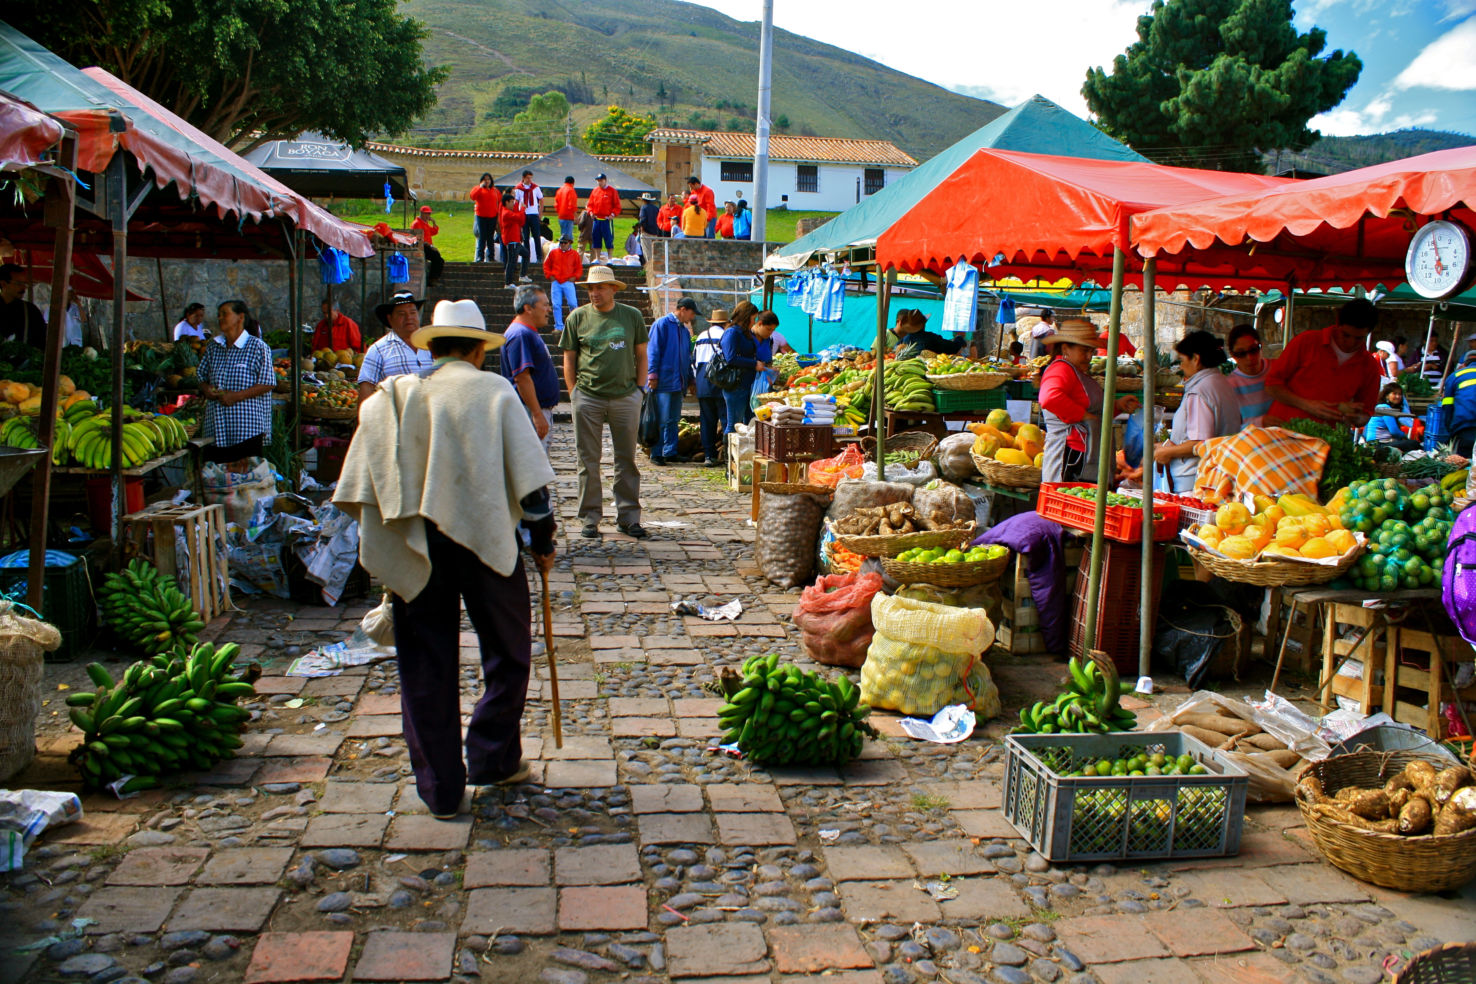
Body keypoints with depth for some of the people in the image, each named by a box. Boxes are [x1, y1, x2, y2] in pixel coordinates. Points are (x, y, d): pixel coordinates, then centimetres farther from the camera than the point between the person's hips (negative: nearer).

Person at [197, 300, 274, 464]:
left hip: (248, 428, -6)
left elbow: (267, 383, -10)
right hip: (216, 425, 6)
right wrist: (205, 388, 0)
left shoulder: (258, 347, -4)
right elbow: (201, 374, 24)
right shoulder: (213, 347, 16)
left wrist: (236, 396, -17)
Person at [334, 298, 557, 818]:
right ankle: (492, 758, 23)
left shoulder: (390, 397, 7)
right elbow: (530, 476, -5)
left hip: (413, 553, 2)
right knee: (507, 651, 18)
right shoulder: (493, 391, 0)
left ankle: (440, 790, 16)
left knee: (424, 668, 10)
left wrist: (385, 545, 16)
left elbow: (357, 490, 7)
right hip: (483, 541, -2)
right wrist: (542, 541, 6)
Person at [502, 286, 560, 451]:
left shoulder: (531, 333, 17)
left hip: (539, 411, 11)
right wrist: (537, 415, -25)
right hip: (530, 412, -11)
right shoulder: (520, 335, -17)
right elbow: (521, 377, -23)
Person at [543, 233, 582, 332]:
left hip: (568, 282, -2)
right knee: (556, 305, -2)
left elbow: (579, 268, 11)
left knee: (573, 304, -10)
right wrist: (549, 276, 4)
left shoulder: (574, 253, 7)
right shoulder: (553, 252, 11)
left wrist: (574, 277, -2)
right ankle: (559, 327, 5)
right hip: (555, 282, 2)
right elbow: (546, 265, 17)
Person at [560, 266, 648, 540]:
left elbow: (641, 355, 13)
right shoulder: (577, 317, 4)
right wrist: (574, 394, 0)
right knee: (588, 460, 3)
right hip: (588, 399, -1)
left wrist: (638, 389, 6)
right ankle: (590, 518, 12)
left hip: (625, 397, 1)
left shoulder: (632, 316, 6)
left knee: (627, 459, 6)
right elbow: (569, 360, 7)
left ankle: (628, 517, 14)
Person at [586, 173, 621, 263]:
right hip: (596, 219, 5)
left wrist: (613, 214, -13)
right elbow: (590, 204, 18)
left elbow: (617, 205, 0)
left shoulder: (612, 191, 0)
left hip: (607, 220, -4)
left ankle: (609, 258, 3)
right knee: (596, 239, 7)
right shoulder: (595, 191, 13)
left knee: (608, 239, -4)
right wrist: (590, 212, 0)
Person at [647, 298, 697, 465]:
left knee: (673, 420, 10)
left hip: (678, 382, 8)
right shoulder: (662, 324, -5)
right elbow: (653, 351, -9)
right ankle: (656, 454, -1)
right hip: (663, 381, -8)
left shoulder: (684, 330, 19)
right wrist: (652, 374, -15)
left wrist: (690, 379, 22)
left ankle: (670, 453, 15)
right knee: (661, 419, -7)